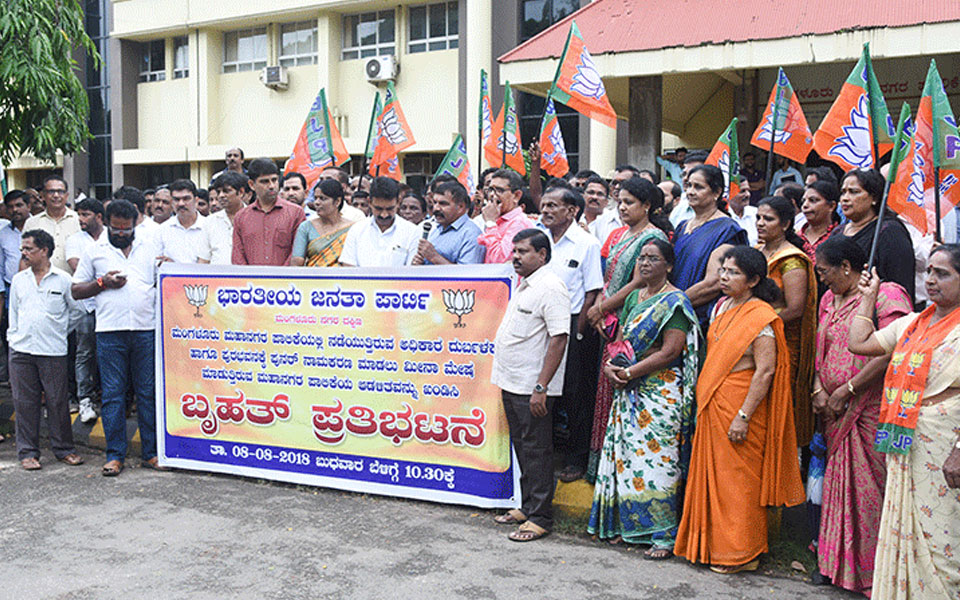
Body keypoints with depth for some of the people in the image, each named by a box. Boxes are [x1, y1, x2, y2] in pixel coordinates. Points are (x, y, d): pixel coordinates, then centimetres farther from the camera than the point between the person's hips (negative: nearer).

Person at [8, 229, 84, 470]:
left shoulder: (63, 280, 0)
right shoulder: (18, 280, 11)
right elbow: (13, 313, 18)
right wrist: (13, 338, 11)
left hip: (53, 351, -3)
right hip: (21, 351, 3)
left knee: (58, 401, 0)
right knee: (25, 402, 4)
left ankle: (64, 449, 12)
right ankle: (28, 452, 13)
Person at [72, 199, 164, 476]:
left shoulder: (150, 247, 14)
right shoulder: (95, 251, 12)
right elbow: (76, 290, 11)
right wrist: (103, 283, -4)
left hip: (146, 330, 1)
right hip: (110, 331, -1)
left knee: (148, 393, 3)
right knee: (112, 394, 0)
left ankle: (151, 452, 11)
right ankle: (115, 455, 8)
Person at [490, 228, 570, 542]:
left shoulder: (550, 288, -16)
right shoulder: (522, 284, 15)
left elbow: (558, 339, -21)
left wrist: (541, 387, -24)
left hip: (532, 389, -9)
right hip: (511, 383, 10)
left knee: (536, 451, -1)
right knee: (522, 447, 17)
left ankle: (540, 517, 8)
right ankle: (526, 507, 29)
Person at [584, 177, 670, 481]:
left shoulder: (654, 238, -8)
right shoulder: (620, 235, 18)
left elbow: (638, 284, -15)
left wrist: (601, 308, -9)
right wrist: (599, 309, -1)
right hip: (611, 325, 8)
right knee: (607, 387, 9)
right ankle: (600, 462, 16)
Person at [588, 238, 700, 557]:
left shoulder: (675, 302, -8)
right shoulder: (634, 298, 16)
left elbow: (670, 352, -16)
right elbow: (621, 339, 19)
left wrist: (629, 372, -16)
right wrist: (610, 366, -2)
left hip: (662, 390, -7)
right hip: (629, 391, 8)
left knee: (658, 457, -6)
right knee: (627, 455, 10)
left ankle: (665, 535, 2)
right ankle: (628, 525, 21)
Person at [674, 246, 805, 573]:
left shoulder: (760, 316, -15)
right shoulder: (721, 307, 10)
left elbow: (765, 371, -19)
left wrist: (743, 416, -21)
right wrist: (703, 397, 16)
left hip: (740, 404, -8)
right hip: (712, 404, 8)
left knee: (738, 477, 1)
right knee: (712, 473, 13)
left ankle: (741, 554, 14)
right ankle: (712, 545, 26)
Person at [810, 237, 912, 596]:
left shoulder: (886, 294, -9)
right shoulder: (829, 299, 17)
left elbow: (889, 354, -19)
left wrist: (846, 390, -16)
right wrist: (819, 389, 1)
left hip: (871, 410, -7)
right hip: (836, 413, 7)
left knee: (869, 486, -3)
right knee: (840, 484, 11)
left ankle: (872, 574, 9)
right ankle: (841, 565, 22)